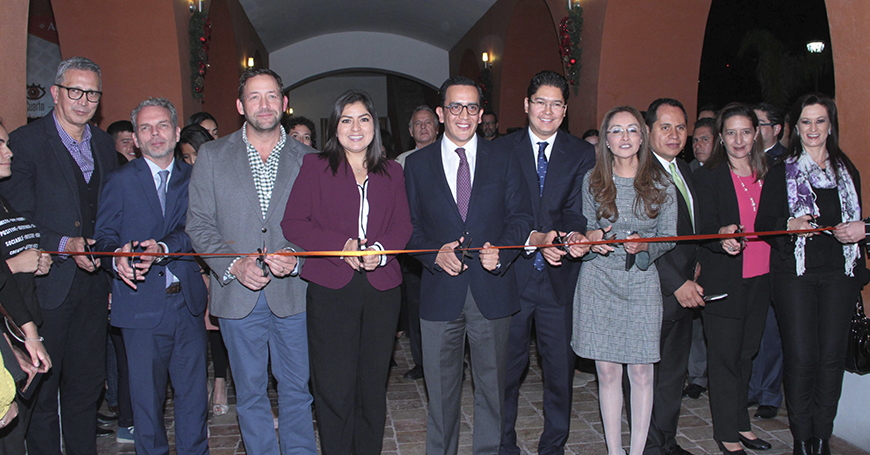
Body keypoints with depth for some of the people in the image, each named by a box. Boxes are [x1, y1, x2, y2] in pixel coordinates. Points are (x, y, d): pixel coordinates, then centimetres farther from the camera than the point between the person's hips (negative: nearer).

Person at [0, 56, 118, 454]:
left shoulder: (104, 144, 10)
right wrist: (64, 245, -23)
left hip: (93, 282, 5)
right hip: (48, 283, -5)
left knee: (87, 382, 15)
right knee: (42, 385, 7)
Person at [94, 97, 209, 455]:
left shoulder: (194, 178, 9)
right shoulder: (119, 181, 6)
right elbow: (104, 236, -1)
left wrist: (164, 248, -22)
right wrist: (117, 258, -23)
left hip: (188, 301, 2)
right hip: (142, 302, -1)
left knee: (194, 392, 9)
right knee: (146, 395, 6)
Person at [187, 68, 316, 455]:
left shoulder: (307, 158, 4)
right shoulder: (212, 155, 4)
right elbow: (199, 223, 1)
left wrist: (297, 258, -14)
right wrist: (233, 264, -13)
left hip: (292, 292, 0)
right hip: (237, 293, 0)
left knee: (297, 388, 9)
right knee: (250, 392, 12)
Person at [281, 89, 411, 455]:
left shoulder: (391, 172, 14)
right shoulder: (314, 167, 6)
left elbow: (403, 226, 8)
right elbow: (293, 224, -1)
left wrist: (380, 250, -13)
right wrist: (342, 246, -14)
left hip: (381, 289, 3)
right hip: (331, 288, -2)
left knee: (373, 384, 9)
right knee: (334, 386, -1)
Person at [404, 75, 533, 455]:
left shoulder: (503, 161, 6)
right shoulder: (417, 165, 5)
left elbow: (521, 217, 2)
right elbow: (409, 225, 4)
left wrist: (500, 252, -16)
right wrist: (435, 254, -14)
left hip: (492, 291, 1)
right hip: (440, 292, 0)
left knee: (492, 384, 13)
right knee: (441, 389, 11)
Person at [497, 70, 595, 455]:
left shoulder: (582, 154, 6)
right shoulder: (502, 149, 2)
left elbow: (576, 208, -5)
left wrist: (574, 235, -27)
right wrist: (533, 239, -23)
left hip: (560, 277, 1)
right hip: (512, 274, -1)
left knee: (560, 366, 9)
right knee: (508, 365, 11)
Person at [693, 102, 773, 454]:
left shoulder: (767, 175, 11)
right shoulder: (707, 177, -5)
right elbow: (705, 227, -14)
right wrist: (722, 237, -33)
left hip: (760, 279, 5)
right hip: (724, 280, -5)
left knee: (745, 352, 14)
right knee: (724, 355, 0)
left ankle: (741, 424, 28)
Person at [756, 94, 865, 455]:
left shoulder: (847, 171, 15)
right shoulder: (781, 172, 3)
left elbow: (856, 220, 20)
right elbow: (762, 225, -1)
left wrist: (861, 229, -3)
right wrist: (788, 225, -21)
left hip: (839, 274, 3)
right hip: (795, 274, -3)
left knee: (832, 356, 3)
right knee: (801, 357, -5)